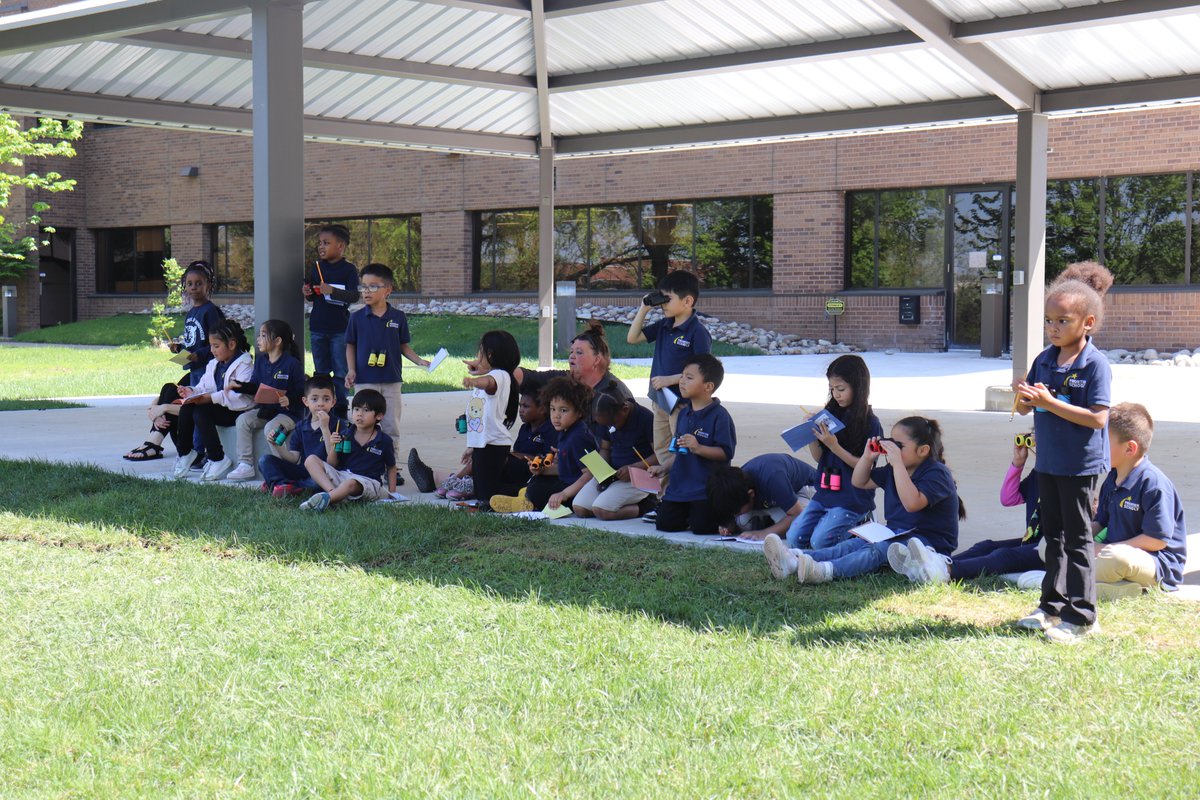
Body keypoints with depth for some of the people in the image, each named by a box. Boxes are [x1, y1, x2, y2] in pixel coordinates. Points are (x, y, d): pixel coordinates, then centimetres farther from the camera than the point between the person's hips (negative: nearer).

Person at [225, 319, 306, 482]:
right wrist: (240, 386, -5)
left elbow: (302, 392, -11)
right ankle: (245, 465, -12)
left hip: (287, 412, -7)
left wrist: (290, 400, -29)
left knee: (271, 428, -32)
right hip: (265, 410, 7)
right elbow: (254, 386, 13)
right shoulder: (260, 361, 10)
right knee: (243, 420, -14)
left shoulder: (292, 364, -10)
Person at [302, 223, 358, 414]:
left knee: (340, 372, 1)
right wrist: (307, 293, -4)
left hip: (340, 328, -5)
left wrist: (332, 291, -31)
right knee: (320, 372, 12)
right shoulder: (316, 268, 9)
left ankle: (341, 408, 9)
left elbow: (354, 296, -18)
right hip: (317, 328, 5)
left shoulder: (348, 269, -7)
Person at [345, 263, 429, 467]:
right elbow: (350, 346, 5)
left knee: (392, 427, 7)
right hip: (365, 380, -1)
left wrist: (419, 361, -5)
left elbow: (403, 346, 9)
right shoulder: (357, 318, 0)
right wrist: (351, 370, -6)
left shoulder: (398, 317, 2)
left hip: (391, 381, 1)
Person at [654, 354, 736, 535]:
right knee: (664, 524, -1)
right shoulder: (683, 413, 12)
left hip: (707, 488, -7)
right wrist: (663, 468, 17)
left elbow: (726, 453, -18)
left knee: (701, 527, -15)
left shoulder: (719, 416, -13)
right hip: (679, 485, 7)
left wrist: (698, 448, -28)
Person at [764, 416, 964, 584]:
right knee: (852, 544, -18)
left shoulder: (937, 473, -14)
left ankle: (826, 571, -60)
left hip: (929, 541, -8)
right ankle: (794, 560, -41)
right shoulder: (893, 470, 14)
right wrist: (867, 456, 2)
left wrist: (897, 463, -32)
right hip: (896, 534, 8)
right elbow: (859, 482, 22)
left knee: (878, 550, -33)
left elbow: (912, 503, -31)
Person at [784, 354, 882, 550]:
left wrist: (834, 446, -21)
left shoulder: (870, 423, -10)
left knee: (820, 542, -17)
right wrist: (810, 433, -9)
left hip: (852, 498, -6)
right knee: (794, 538, -3)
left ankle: (860, 524, 9)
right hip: (825, 492, 7)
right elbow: (818, 457, 9)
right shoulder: (832, 414, 7)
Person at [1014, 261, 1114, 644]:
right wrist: (1024, 398, -14)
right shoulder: (1044, 361, 5)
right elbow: (1023, 409, 10)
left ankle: (1080, 616, 9)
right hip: (1048, 461, 7)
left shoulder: (1095, 364, -15)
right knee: (1054, 535, 16)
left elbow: (1098, 418, -23)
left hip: (1081, 465, -7)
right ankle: (1052, 605, 27)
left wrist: (1049, 402, -26)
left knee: (1077, 538, 1)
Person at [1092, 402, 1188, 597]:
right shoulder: (1112, 479, 10)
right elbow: (1100, 523, 19)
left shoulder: (1154, 484, -19)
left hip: (1159, 565, -10)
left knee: (1117, 557, -44)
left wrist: (1107, 549, -19)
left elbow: (1157, 540, -22)